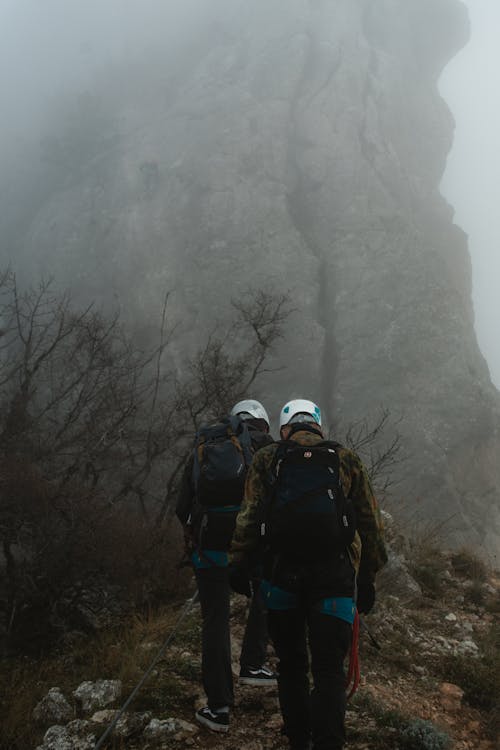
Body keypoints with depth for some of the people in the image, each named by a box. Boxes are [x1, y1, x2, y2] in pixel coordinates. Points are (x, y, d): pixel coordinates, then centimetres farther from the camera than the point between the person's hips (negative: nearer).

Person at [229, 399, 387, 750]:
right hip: (334, 579, -1)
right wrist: (368, 577, 14)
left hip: (281, 575, 1)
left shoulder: (266, 459, 7)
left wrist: (237, 564, 6)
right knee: (329, 671, 2)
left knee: (291, 666, 16)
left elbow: (249, 517, -1)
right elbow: (370, 524, 8)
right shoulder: (347, 460, 9)